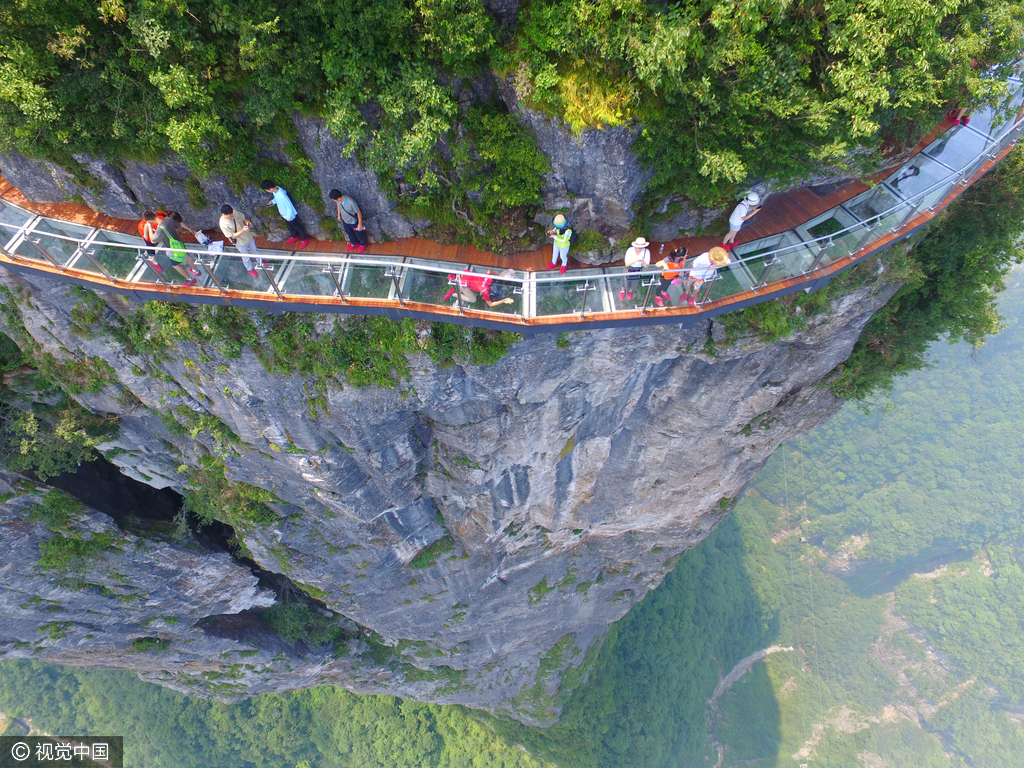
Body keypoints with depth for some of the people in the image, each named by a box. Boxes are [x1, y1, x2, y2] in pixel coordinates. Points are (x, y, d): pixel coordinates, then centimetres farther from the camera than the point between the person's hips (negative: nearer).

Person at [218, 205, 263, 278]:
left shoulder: (234, 212, -21)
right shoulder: (223, 224, -34)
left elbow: (243, 218, -2)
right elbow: (233, 236, -29)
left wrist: (247, 222, -25)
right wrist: (243, 230, -43)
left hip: (248, 236, 5)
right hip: (240, 242, -5)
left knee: (254, 250, 30)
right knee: (245, 256, 21)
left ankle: (260, 261, 59)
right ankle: (250, 269, 50)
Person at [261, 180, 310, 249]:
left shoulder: (282, 195, -40)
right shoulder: (275, 189, -14)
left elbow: (289, 207, -30)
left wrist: (288, 217, -20)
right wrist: (273, 201, -4)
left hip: (290, 215, -8)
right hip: (283, 214, 8)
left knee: (297, 227, 15)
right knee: (290, 226, 30)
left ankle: (304, 239, 36)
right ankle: (295, 236, 54)